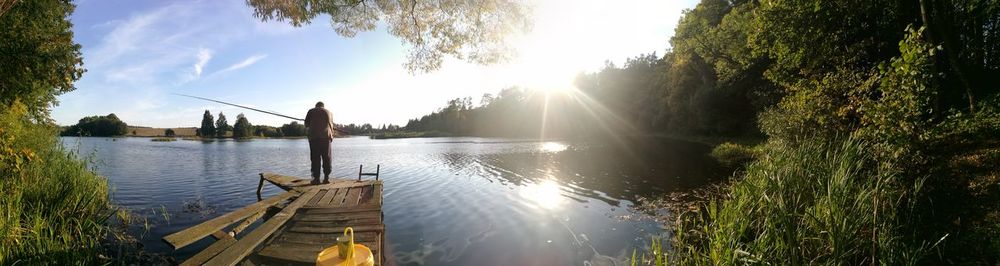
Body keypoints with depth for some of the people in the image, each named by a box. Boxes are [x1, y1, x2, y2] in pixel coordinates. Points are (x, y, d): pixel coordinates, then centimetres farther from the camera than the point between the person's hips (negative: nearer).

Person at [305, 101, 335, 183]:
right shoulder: (328, 112, 16)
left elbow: (306, 123, 10)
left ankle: (316, 178, -2)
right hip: (326, 136, 1)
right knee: (326, 158, 4)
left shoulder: (311, 111, 11)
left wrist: (308, 129, 30)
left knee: (315, 158, 1)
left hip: (314, 136, -1)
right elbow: (331, 126, 14)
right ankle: (326, 177, 0)